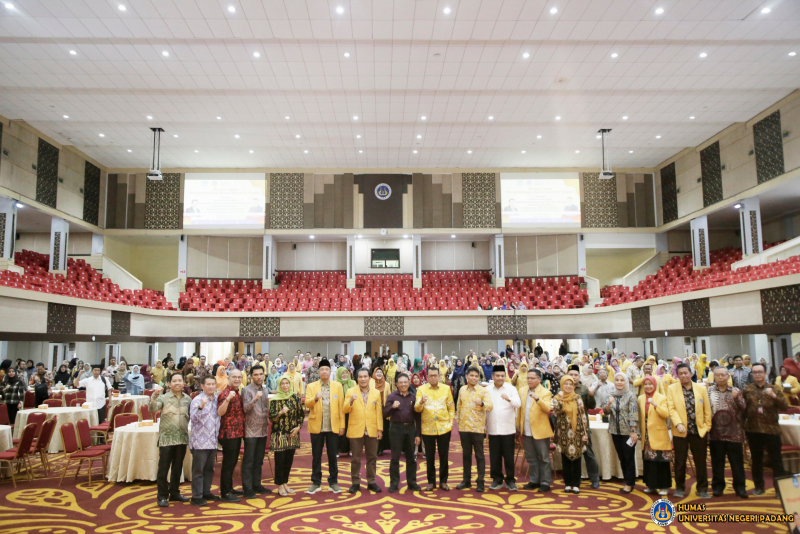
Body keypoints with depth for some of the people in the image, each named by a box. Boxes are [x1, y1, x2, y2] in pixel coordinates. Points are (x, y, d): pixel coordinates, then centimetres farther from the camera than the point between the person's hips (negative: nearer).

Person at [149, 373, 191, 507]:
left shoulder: (187, 399, 7)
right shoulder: (163, 397, -4)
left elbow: (192, 416, 13)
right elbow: (152, 409, -19)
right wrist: (155, 395, -31)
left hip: (182, 438, 4)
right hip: (166, 439, -4)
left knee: (178, 468, 14)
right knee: (163, 468, 1)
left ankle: (174, 493, 27)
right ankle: (162, 496, 12)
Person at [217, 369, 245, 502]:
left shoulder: (237, 393, 13)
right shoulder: (225, 393, -14)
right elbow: (220, 412, -27)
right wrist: (228, 399, -38)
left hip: (237, 433, 9)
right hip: (228, 433, -9)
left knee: (233, 462, 17)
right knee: (228, 463, -1)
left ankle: (229, 488, 28)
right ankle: (225, 493, 7)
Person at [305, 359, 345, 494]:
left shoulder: (338, 386, 4)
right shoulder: (311, 386, 4)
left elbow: (341, 407, 1)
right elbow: (307, 404, -8)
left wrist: (342, 425, -2)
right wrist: (315, 398, -27)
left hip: (333, 427, 0)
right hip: (317, 426, 0)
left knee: (332, 455, 8)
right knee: (316, 456, 8)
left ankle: (333, 482, 18)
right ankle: (316, 482, 17)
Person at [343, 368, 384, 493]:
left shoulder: (376, 393, 6)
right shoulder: (350, 392, 0)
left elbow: (379, 412, 5)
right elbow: (345, 410, -6)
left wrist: (380, 429, 0)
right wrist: (351, 401, -25)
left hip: (372, 430, 2)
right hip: (356, 430, -2)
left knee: (372, 458, 9)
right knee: (356, 458, 6)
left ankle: (371, 482, 21)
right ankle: (355, 483, 17)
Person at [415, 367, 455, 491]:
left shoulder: (446, 389, 5)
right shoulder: (421, 389, -1)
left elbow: (451, 407, 9)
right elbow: (417, 408, -10)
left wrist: (451, 422, 1)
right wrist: (421, 402, -31)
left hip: (444, 427, 1)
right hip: (427, 428, -1)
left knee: (444, 456, 7)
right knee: (430, 456, 7)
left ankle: (443, 481, 19)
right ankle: (431, 482, 19)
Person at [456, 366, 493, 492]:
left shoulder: (483, 390, -7)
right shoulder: (462, 389, 6)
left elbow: (490, 406, -19)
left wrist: (482, 404, -38)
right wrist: (458, 419, 13)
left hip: (478, 428, -4)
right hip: (464, 427, 4)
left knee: (479, 455, 3)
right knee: (466, 454, 12)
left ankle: (481, 482, 10)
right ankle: (466, 480, 22)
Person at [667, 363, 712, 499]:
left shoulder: (702, 389, 5)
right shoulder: (672, 389, 1)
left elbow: (707, 410, 5)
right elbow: (671, 409, -7)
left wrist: (707, 426, -1)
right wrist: (678, 423, -19)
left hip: (699, 431, 1)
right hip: (680, 431, -1)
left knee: (701, 462, 7)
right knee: (680, 462, 7)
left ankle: (702, 489, 19)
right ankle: (680, 488, 20)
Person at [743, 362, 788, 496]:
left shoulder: (774, 389, 0)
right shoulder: (747, 389, 3)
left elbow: (785, 406, -9)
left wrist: (774, 396, -23)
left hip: (771, 429, -1)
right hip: (753, 430, 2)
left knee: (776, 459, 3)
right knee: (756, 460, 11)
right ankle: (758, 486, 22)